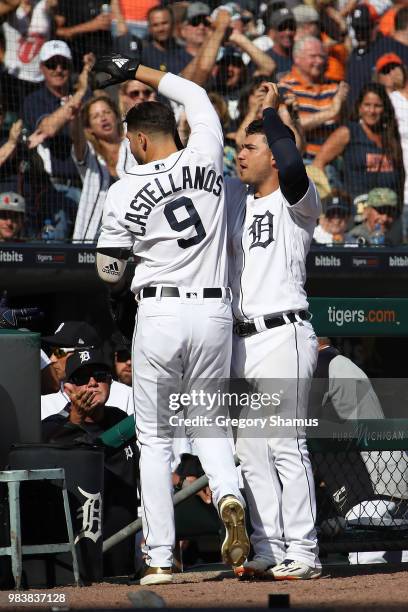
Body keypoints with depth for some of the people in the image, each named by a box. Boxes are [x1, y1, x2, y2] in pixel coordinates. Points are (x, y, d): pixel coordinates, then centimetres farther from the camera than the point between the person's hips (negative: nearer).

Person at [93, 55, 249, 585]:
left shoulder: (124, 192, -5)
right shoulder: (205, 157, 2)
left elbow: (109, 270, 4)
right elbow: (196, 95, 21)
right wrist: (136, 72, 28)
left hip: (160, 313, -3)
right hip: (214, 311, 3)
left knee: (154, 439, 8)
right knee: (208, 421, 19)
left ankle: (160, 559, 4)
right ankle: (229, 494, -13)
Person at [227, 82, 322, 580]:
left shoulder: (296, 202, -6)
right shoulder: (236, 197, 16)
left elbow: (293, 166, -26)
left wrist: (270, 111, -13)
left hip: (283, 334, -8)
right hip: (243, 339, 8)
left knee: (286, 447, -10)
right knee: (251, 450, 8)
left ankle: (302, 554, -8)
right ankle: (268, 552, 13)